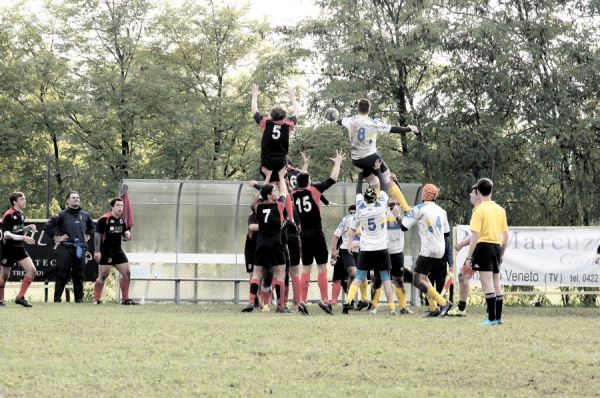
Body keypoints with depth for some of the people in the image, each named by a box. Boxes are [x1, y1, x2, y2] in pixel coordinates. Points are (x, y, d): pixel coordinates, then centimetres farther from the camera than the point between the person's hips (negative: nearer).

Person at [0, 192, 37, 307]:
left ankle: (20, 297, -3)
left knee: (32, 270, -9)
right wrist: (24, 238, -32)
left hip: (19, 249, 7)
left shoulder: (21, 215, 8)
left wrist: (29, 227, 1)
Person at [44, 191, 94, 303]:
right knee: (62, 274, -5)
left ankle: (79, 298, 15)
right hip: (65, 248, -4)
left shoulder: (85, 215, 13)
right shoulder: (62, 215, -2)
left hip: (80, 249, 4)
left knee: (79, 275, 8)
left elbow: (92, 227, 32)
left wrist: (87, 237, 19)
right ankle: (57, 298, -1)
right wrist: (57, 238, -3)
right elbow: (47, 227, -2)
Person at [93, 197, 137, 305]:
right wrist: (97, 251, -18)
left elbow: (125, 231, 22)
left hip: (118, 251, 7)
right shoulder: (104, 219, -11)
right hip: (106, 251, -7)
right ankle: (96, 299, 2)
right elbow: (97, 234, -12)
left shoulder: (122, 220, 11)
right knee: (103, 276, -7)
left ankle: (125, 299, 12)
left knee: (127, 274, 3)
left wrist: (127, 235, -4)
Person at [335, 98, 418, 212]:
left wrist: (337, 119, 47)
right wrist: (409, 129, 2)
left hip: (356, 160, 5)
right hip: (371, 157, -5)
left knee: (374, 185, 15)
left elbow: (340, 121, 23)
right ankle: (406, 209, -5)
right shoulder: (373, 123, -13)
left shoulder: (351, 121, 0)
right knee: (389, 181, 0)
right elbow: (393, 129, -10)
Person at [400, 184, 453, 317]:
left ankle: (443, 303, -18)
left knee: (418, 281, -6)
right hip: (440, 250, 8)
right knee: (423, 276, 21)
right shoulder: (441, 211, 11)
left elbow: (404, 227, -6)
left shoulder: (419, 209, -8)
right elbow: (447, 232, 20)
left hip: (428, 250, -8)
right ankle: (434, 308, 15)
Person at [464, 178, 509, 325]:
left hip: (484, 246, -7)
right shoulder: (500, 210, 10)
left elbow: (475, 235, -15)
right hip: (497, 247, 7)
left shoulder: (479, 210, -10)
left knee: (487, 284, -8)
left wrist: (469, 256, -13)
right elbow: (506, 235, 14)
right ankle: (498, 317, 15)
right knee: (496, 284, 13)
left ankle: (491, 318, -12)